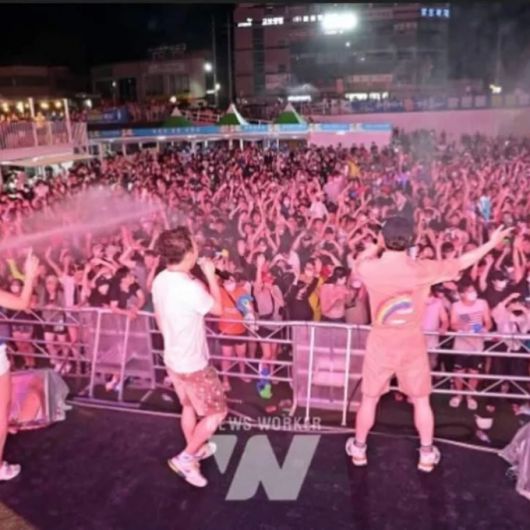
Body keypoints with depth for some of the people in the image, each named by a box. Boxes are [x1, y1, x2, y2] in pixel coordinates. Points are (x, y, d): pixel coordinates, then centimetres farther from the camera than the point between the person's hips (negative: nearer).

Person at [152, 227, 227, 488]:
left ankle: (196, 450, 45)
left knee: (189, 406, 26)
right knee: (216, 412, 9)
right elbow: (218, 309, -14)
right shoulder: (190, 287, -32)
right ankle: (185, 458, 13)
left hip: (173, 357, 8)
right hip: (193, 362, -8)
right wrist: (211, 275, -8)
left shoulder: (160, 280, -5)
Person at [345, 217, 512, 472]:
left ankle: (358, 449, 32)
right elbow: (460, 263, -2)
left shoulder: (368, 269, -19)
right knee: (421, 400, 20)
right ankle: (427, 455, 33)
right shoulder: (422, 269, -17)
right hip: (412, 345, 1)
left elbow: (360, 260, 8)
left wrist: (379, 244, 14)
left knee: (369, 399, 18)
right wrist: (492, 243, 11)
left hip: (380, 344, 0)